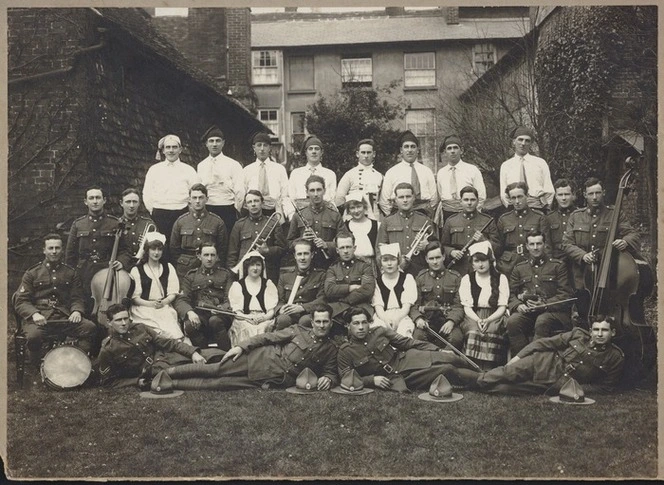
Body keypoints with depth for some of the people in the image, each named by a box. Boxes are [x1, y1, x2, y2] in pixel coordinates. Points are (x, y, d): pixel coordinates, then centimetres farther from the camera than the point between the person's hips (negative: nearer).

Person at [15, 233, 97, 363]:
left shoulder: (71, 273, 18)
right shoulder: (32, 273, 11)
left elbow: (77, 298, 14)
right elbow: (21, 301, 5)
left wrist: (77, 311, -10)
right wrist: (34, 314, -16)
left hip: (65, 318, 2)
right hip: (40, 318, -2)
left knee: (90, 327, -26)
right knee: (34, 335, -35)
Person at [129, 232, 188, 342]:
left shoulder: (168, 268, 17)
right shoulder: (136, 270, 9)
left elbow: (173, 293, 10)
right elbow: (134, 297, 2)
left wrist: (163, 302, -11)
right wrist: (151, 303, -14)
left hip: (165, 307, 2)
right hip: (143, 308, -2)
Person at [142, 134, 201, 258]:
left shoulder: (188, 170, 7)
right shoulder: (154, 169, 12)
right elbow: (147, 194, 14)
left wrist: (189, 212, 1)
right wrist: (153, 211, 7)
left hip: (181, 214, -1)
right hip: (159, 215, 1)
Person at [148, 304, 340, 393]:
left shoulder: (331, 350, 7)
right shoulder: (298, 330, 5)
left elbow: (331, 373, 11)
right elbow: (268, 337, 3)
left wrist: (328, 379, -14)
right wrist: (241, 346, -6)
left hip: (279, 381, 0)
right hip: (262, 358, 1)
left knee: (219, 384, -10)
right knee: (216, 371, -11)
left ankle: (172, 384, -8)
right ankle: (168, 373, 0)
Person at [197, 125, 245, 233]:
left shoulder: (233, 165, 1)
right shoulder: (200, 166, 12)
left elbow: (239, 192, -2)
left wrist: (234, 211, -1)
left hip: (227, 211, -3)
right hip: (205, 211, 3)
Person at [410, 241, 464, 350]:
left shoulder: (455, 277, 10)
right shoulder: (420, 278, 13)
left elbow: (458, 306, 3)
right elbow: (414, 305, 9)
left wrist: (451, 321, -16)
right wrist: (418, 319, -13)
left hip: (448, 320, 0)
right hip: (427, 319, 1)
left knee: (456, 338, -31)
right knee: (418, 337, -31)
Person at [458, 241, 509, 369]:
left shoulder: (501, 278, 10)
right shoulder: (467, 279, 11)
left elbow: (502, 308, 3)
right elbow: (467, 307, 4)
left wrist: (488, 320, -16)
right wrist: (478, 320, -17)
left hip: (494, 317, 0)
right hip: (473, 317, 1)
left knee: (491, 332, -33)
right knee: (473, 332, -32)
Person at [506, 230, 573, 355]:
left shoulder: (558, 266, 11)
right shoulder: (519, 268, 20)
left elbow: (565, 295, 3)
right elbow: (511, 293, 14)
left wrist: (545, 305, -12)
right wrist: (518, 305, -9)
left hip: (552, 310, -2)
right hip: (526, 311, 2)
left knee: (542, 322, -37)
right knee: (512, 322, -29)